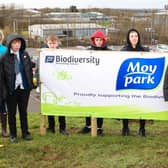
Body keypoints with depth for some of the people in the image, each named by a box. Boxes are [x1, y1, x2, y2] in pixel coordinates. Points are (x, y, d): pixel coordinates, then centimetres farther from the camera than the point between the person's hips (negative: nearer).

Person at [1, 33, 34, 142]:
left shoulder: (25, 55, 3)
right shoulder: (5, 57, -8)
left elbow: (30, 69, 7)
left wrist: (31, 83, 1)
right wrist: (5, 88, -12)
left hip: (24, 87, 3)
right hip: (11, 88, -3)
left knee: (23, 111, 13)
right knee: (12, 113, 9)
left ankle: (25, 133, 25)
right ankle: (13, 134, 21)